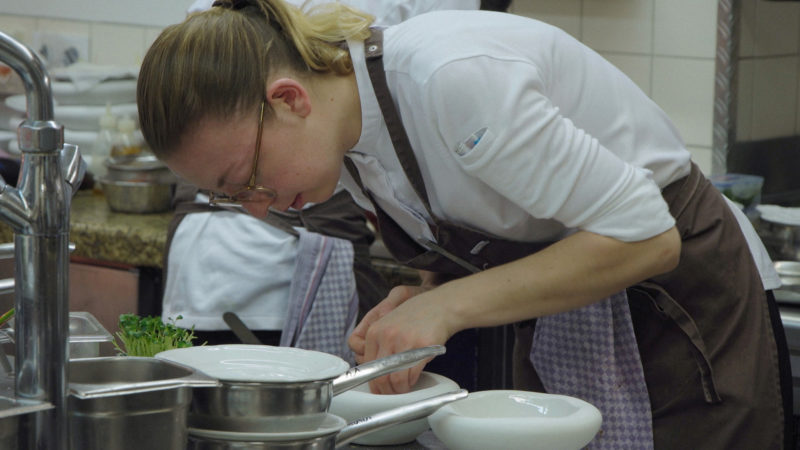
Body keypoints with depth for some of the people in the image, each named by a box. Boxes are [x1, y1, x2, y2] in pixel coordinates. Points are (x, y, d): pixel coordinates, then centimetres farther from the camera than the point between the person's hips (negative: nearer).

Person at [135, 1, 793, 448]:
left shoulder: (449, 78, -31)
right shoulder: (347, 134, -3)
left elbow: (644, 239, -28)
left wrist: (446, 307, -27)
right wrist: (419, 300, -11)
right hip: (558, 337, 8)